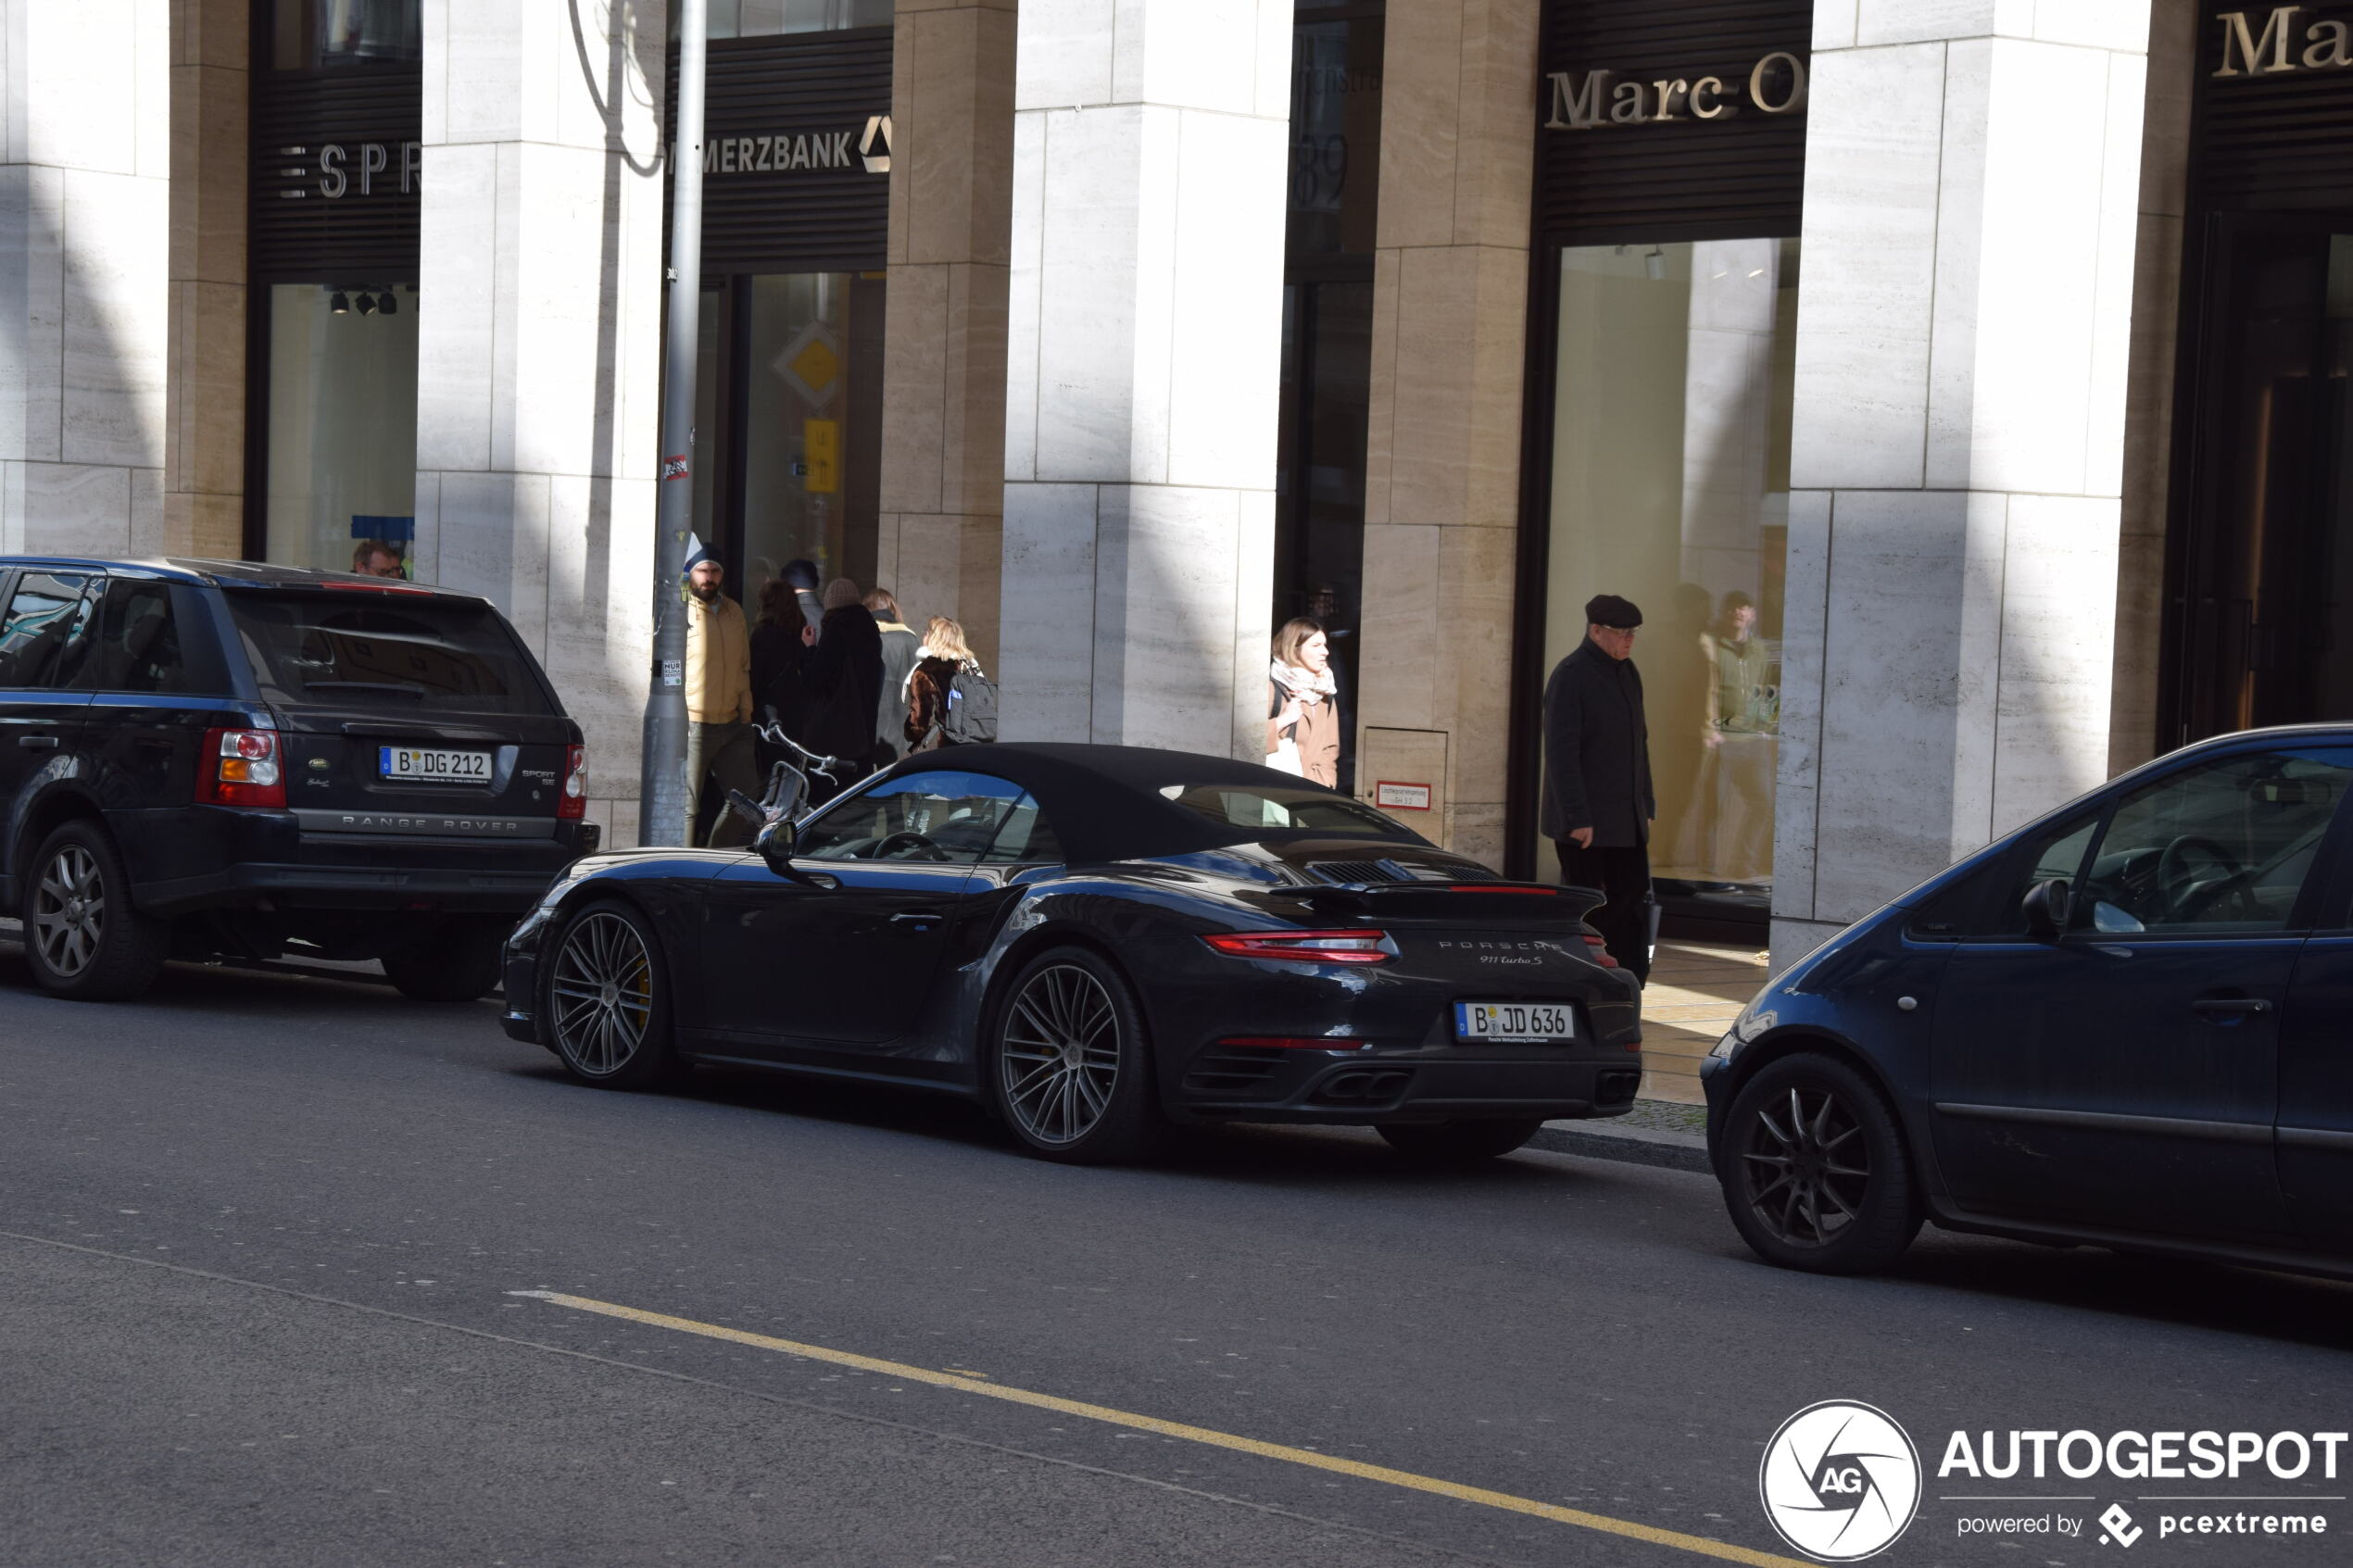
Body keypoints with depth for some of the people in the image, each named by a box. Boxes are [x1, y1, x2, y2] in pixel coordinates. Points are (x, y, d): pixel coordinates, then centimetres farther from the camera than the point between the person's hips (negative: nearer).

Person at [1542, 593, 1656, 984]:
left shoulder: (1628, 673, 11)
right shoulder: (1570, 676, -14)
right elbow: (1561, 753, -17)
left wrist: (1645, 805, 14)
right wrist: (1577, 818, -21)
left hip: (1627, 820, 7)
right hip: (1586, 820, -7)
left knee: (1633, 898, 4)